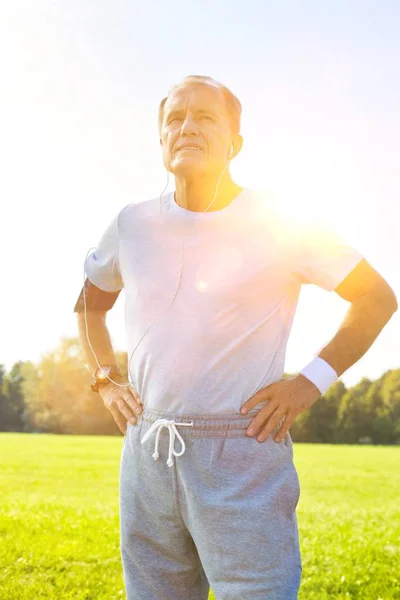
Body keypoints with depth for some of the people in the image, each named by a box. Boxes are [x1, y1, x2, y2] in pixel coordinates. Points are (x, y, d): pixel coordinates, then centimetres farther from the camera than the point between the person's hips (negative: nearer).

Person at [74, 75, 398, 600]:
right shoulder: (132, 224, 5)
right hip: (146, 454, 4)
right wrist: (105, 379, 10)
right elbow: (90, 302, 24)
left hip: (243, 459, -4)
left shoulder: (281, 226, -6)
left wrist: (312, 381, -6)